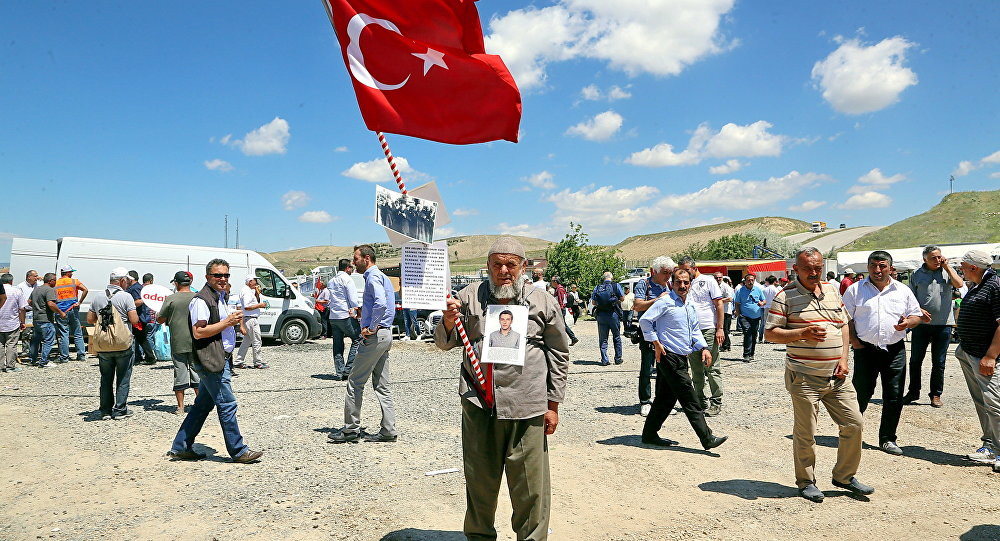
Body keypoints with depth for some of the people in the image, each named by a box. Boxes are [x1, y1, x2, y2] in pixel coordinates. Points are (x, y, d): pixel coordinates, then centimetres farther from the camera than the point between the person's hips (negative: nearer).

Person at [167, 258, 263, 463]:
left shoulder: (221, 297, 17)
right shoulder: (201, 300, -14)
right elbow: (198, 332, -21)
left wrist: (234, 319, 12)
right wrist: (227, 322, -19)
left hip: (220, 359, 10)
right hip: (210, 360, -10)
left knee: (203, 404, 15)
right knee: (227, 404, -5)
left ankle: (180, 447, 25)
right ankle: (238, 451, 4)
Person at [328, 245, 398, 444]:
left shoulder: (373, 277, -11)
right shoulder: (383, 277, 20)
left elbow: (381, 304, -28)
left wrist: (370, 328, -19)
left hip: (374, 336, -10)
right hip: (385, 334, 10)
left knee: (355, 382, -2)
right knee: (382, 385, 10)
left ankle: (351, 429, 5)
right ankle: (388, 430, 11)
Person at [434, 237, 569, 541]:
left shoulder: (543, 302, 3)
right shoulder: (470, 297, 6)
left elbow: (559, 353, 7)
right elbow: (445, 344, 11)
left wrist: (553, 404, 5)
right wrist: (448, 323, -12)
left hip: (526, 408, -1)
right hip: (478, 405, 2)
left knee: (531, 486, 5)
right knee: (480, 481, 15)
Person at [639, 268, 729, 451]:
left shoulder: (690, 306, 18)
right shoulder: (665, 302, -9)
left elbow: (695, 330, 26)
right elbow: (644, 320, -14)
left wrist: (704, 348, 11)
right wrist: (656, 343, -14)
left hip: (681, 358, 9)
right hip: (669, 357, -9)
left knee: (667, 398, 12)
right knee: (690, 400, -8)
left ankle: (650, 434, 21)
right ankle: (707, 439, -4)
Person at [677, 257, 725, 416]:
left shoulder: (708, 281, 2)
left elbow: (719, 304, -2)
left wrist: (720, 328, -9)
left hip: (709, 331, -5)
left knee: (712, 368, -3)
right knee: (696, 370, 10)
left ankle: (716, 403, 3)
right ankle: (701, 401, 19)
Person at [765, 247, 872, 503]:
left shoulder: (831, 290, 11)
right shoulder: (786, 296, -7)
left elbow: (843, 326, 17)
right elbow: (770, 333, -10)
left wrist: (843, 359, 5)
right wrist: (803, 333, -23)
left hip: (837, 376, 6)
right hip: (804, 377, -6)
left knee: (854, 424, 8)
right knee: (805, 433, 2)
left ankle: (845, 476, 28)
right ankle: (806, 482, 20)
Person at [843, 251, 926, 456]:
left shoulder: (903, 291, 10)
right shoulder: (855, 289, 4)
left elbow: (916, 315, 14)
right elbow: (845, 318, 4)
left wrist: (908, 322, -9)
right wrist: (853, 341, -6)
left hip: (895, 350, 2)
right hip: (865, 350, -2)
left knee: (894, 397, 3)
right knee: (861, 394, 2)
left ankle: (887, 439, 16)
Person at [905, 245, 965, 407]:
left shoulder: (947, 271, 6)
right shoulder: (916, 275, 5)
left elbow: (959, 284, -13)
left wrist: (947, 267, -7)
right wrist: (918, 310, -9)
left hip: (943, 324, 0)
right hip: (921, 323, 0)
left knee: (939, 362, 6)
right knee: (915, 360, 6)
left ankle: (936, 394, 17)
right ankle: (913, 392, 19)